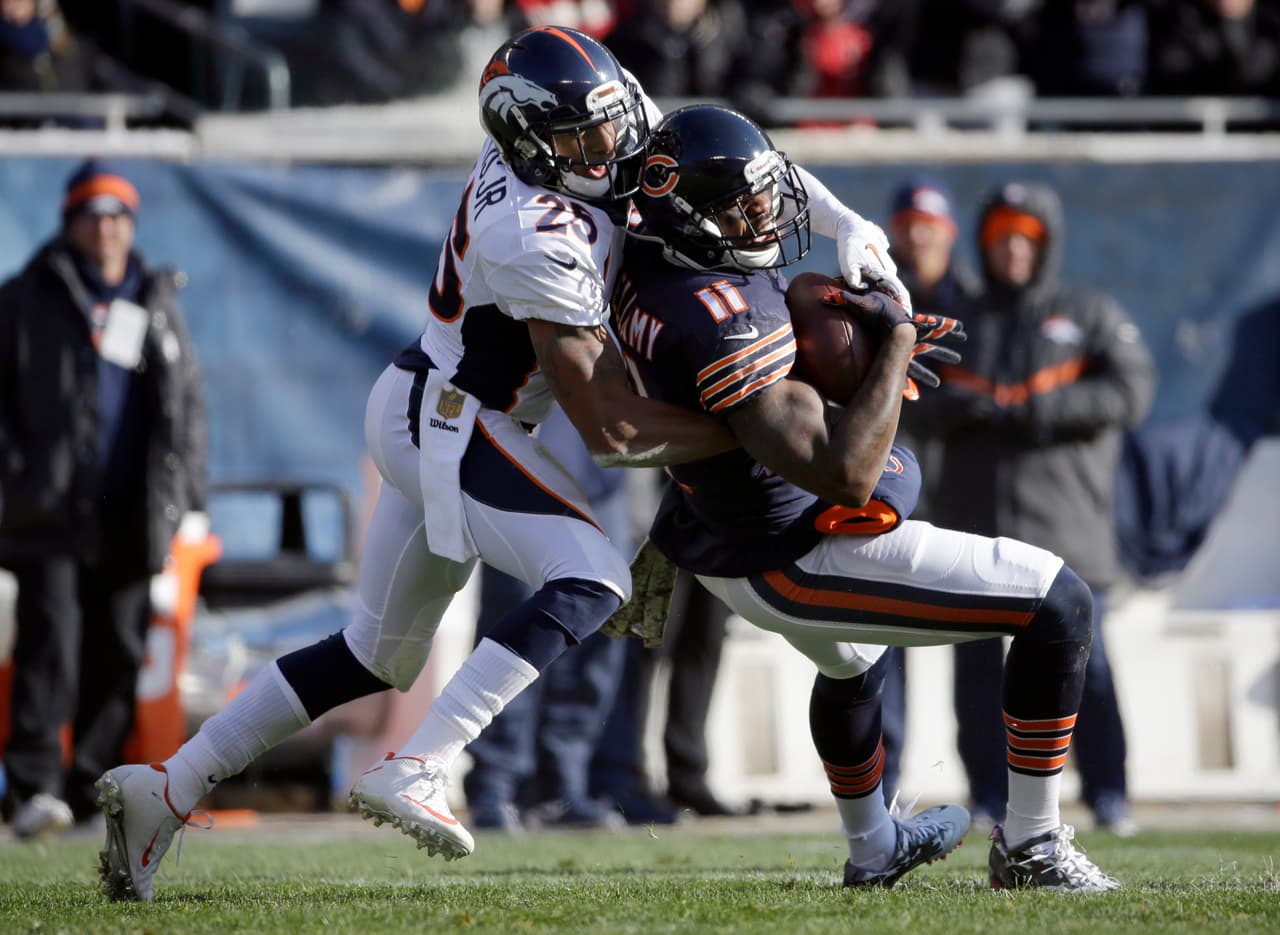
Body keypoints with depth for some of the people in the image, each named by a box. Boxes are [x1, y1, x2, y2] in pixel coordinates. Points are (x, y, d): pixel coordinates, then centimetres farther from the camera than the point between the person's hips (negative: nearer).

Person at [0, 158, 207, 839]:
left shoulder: (157, 304, 17)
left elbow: (188, 402, 20)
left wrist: (183, 496, 12)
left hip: (130, 516, 4)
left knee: (120, 653, 2)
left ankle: (92, 786, 8)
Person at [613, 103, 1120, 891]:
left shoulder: (647, 271, -6)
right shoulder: (719, 322, -35)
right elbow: (843, 475, -36)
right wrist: (896, 345, -27)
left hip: (728, 540, 10)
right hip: (800, 562, -10)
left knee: (853, 662, 41)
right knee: (1059, 603, -6)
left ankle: (873, 848, 64)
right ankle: (1032, 847, 2)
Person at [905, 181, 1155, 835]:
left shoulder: (1090, 316, 11)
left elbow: (1130, 391, -4)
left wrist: (1035, 411, -13)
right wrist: (962, 407, -14)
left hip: (1065, 523, -3)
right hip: (975, 524, 3)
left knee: (1082, 659, -8)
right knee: (978, 660, 0)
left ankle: (1108, 795, -3)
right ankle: (990, 796, 7)